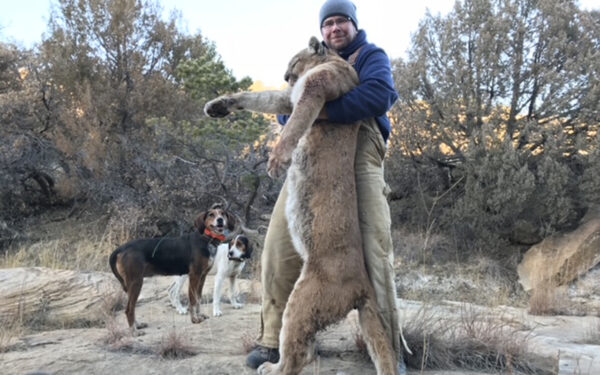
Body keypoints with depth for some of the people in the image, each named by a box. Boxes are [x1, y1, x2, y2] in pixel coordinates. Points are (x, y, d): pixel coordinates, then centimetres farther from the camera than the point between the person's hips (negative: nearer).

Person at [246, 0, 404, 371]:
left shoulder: (372, 56, 11)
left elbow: (378, 96, -12)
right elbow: (286, 109, 16)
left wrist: (322, 110, -19)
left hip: (359, 159, -4)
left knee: (375, 249, -10)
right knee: (281, 243, -5)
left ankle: (388, 347, 1)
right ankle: (275, 338, 5)